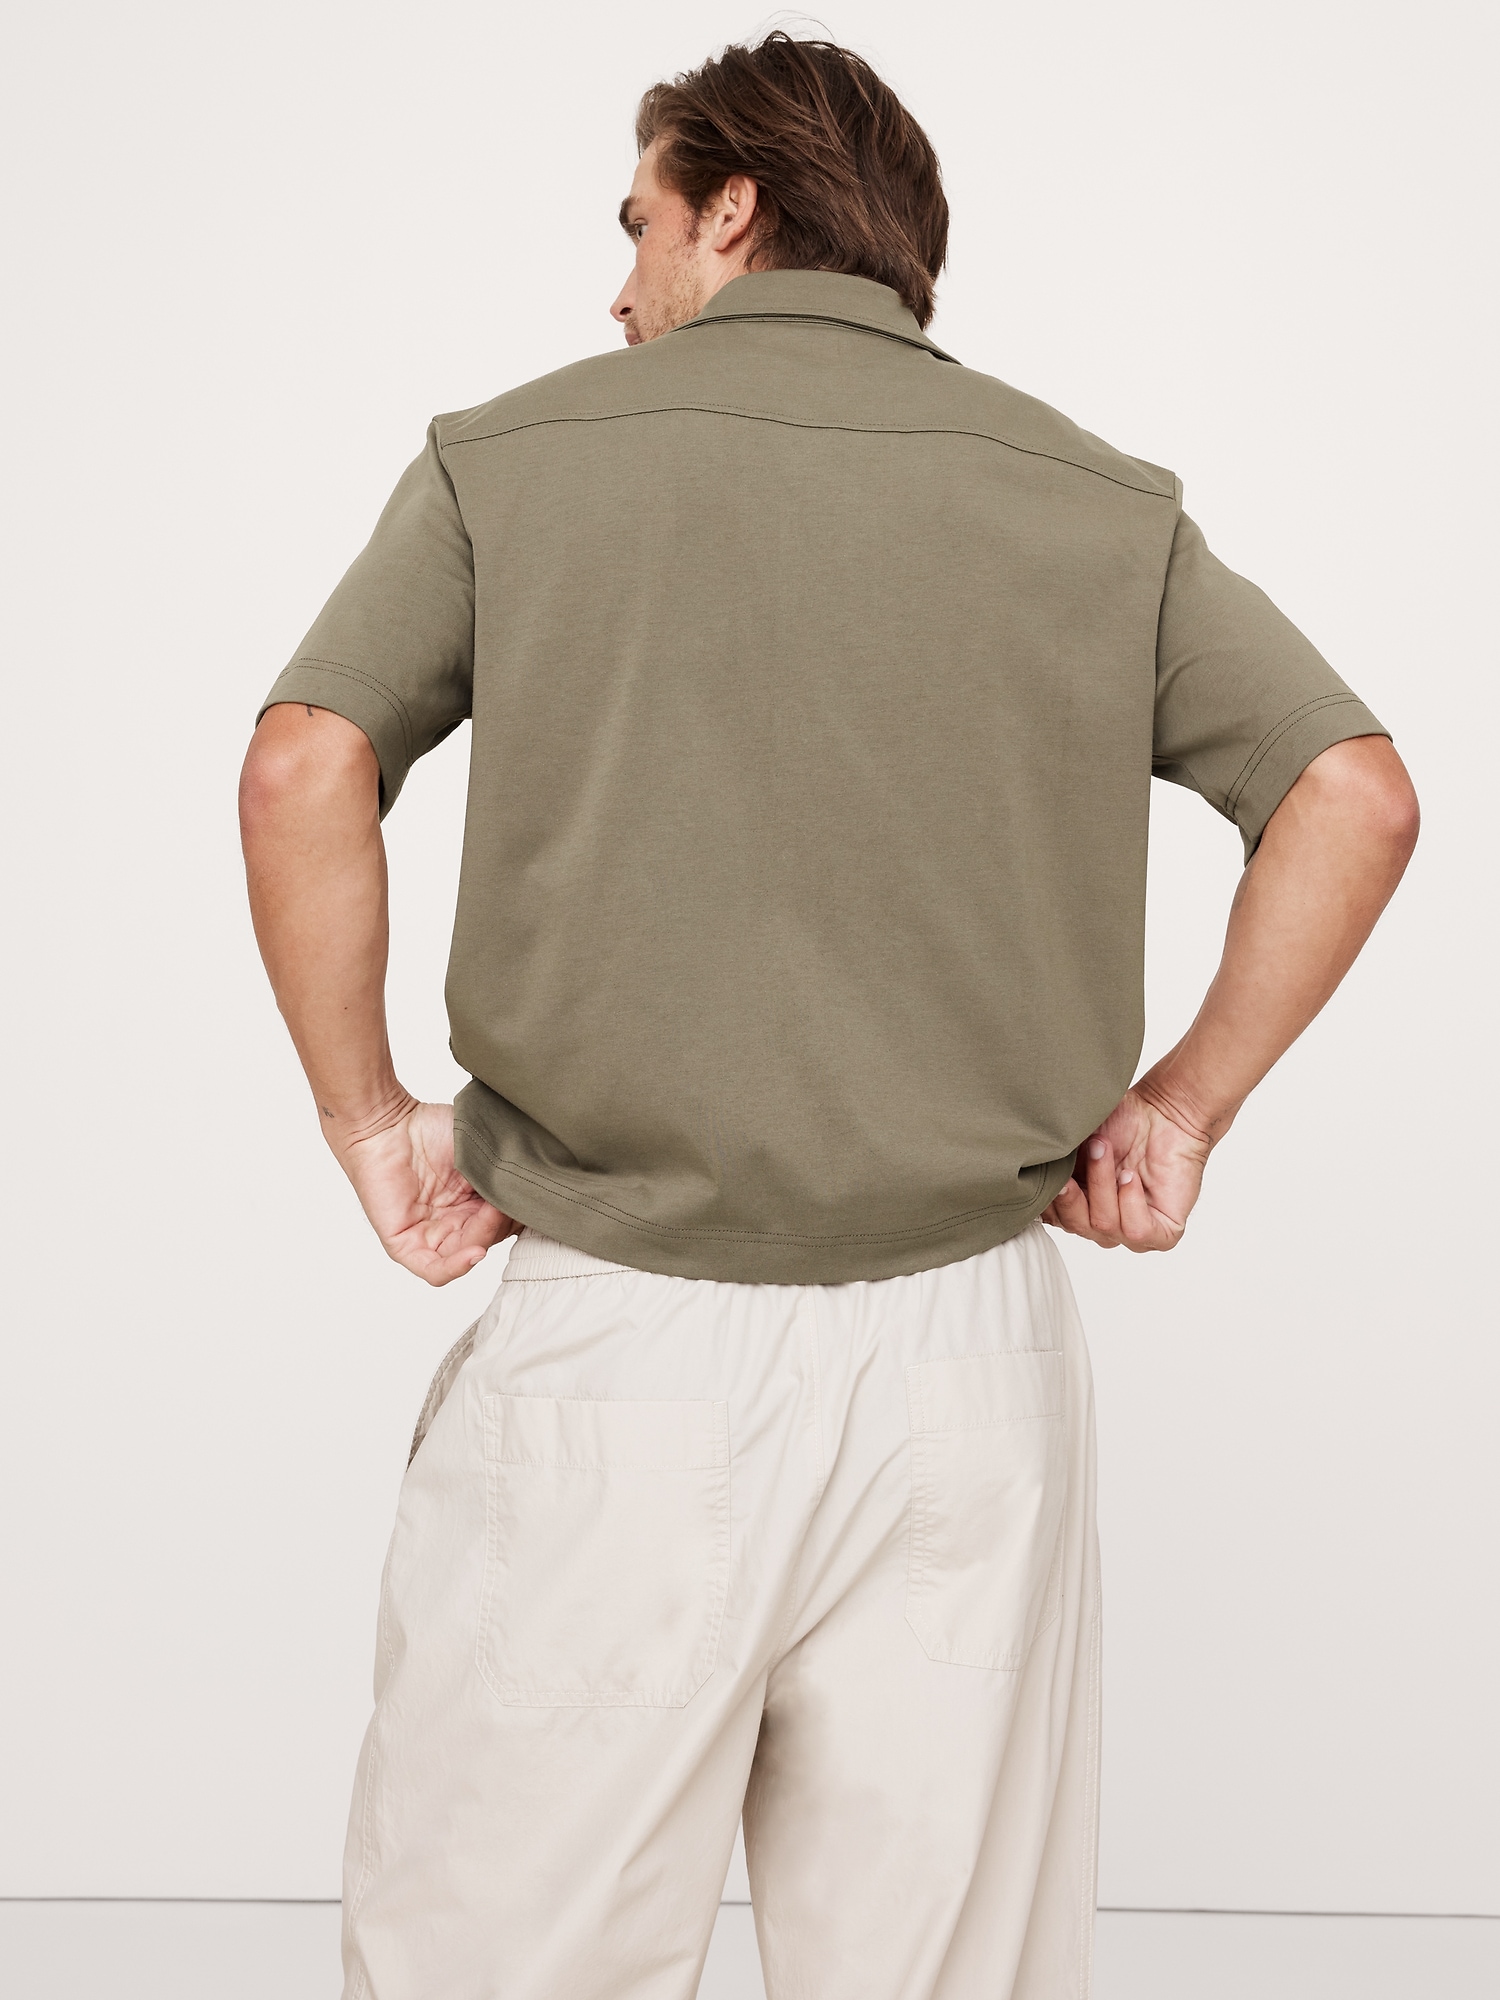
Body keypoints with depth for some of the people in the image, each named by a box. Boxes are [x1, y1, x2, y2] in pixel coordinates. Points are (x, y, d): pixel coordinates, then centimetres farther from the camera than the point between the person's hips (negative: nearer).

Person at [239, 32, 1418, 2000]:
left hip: (614, 1350, -2)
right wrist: (1179, 1105, 7)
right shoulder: (1101, 502, 7)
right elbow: (1358, 795, 2)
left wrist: (368, 1119, 2)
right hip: (967, 1359, 3)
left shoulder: (512, 456, 2)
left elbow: (304, 774, -7)